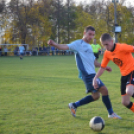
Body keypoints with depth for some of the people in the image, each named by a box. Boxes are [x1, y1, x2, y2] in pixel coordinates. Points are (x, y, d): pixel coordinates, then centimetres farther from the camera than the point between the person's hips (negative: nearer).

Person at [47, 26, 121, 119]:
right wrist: (54, 44, -37)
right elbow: (66, 47, -20)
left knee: (95, 96, 11)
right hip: (87, 74, -9)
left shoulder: (89, 47, 22)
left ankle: (74, 105, 21)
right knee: (104, 90, -11)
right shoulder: (79, 43, -5)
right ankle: (111, 113, 1)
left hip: (92, 74, 9)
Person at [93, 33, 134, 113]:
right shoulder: (107, 53, 4)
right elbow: (102, 67, 13)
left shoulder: (122, 47, -17)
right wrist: (95, 78, 3)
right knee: (125, 102, 3)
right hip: (124, 75, 7)